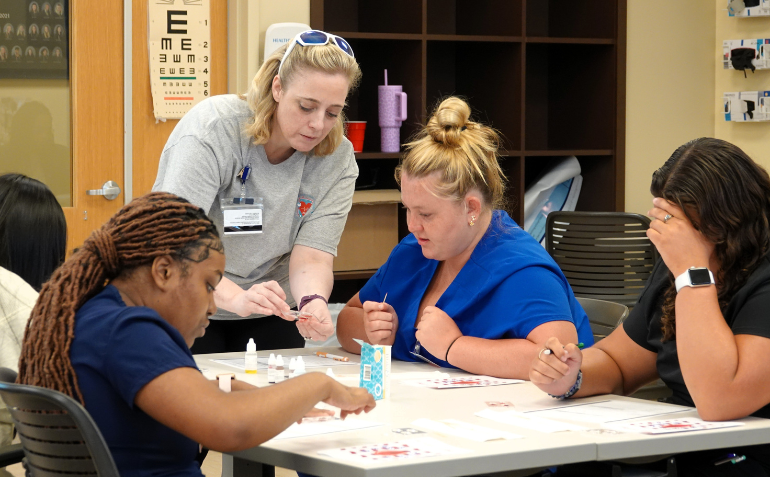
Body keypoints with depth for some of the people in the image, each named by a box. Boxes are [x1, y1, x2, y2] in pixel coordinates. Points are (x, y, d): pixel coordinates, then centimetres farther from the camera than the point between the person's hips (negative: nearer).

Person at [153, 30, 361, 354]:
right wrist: (236, 298, -45)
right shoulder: (213, 127, -21)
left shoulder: (338, 160, -8)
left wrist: (313, 301, -40)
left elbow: (311, 258, -16)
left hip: (269, 315, 3)